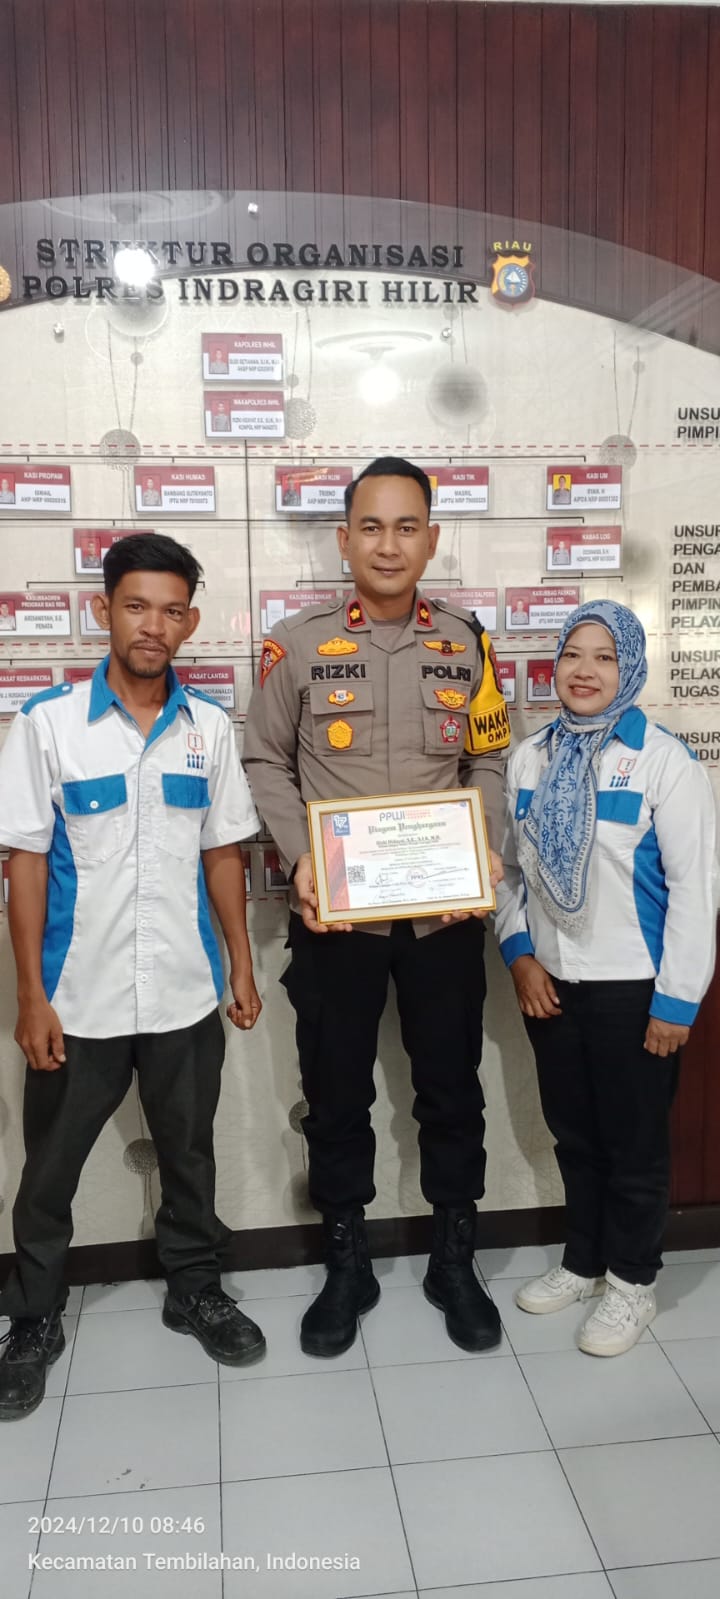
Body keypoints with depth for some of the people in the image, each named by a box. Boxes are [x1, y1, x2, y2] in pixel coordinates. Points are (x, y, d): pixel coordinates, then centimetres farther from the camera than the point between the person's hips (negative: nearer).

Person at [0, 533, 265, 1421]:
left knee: (189, 1152, 17)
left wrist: (242, 966, 7)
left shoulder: (209, 726, 1)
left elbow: (221, 851, 7)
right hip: (79, 996, -2)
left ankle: (195, 1290, 39)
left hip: (186, 992, 3)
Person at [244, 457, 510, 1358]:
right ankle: (347, 1265, 31)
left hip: (445, 911, 1)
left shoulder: (466, 643, 4)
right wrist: (299, 860, -13)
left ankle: (453, 1260, 32)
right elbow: (265, 763, 1)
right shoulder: (297, 644, -2)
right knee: (336, 1095, 10)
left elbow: (489, 765, 8)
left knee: (451, 1089, 12)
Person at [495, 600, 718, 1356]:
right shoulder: (527, 759, 4)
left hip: (633, 986, -4)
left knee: (634, 1139, 10)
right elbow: (508, 867, 10)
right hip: (551, 981, 5)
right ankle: (583, 1261, 38)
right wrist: (518, 953, -2)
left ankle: (631, 1281, 31)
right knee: (572, 1133, 18)